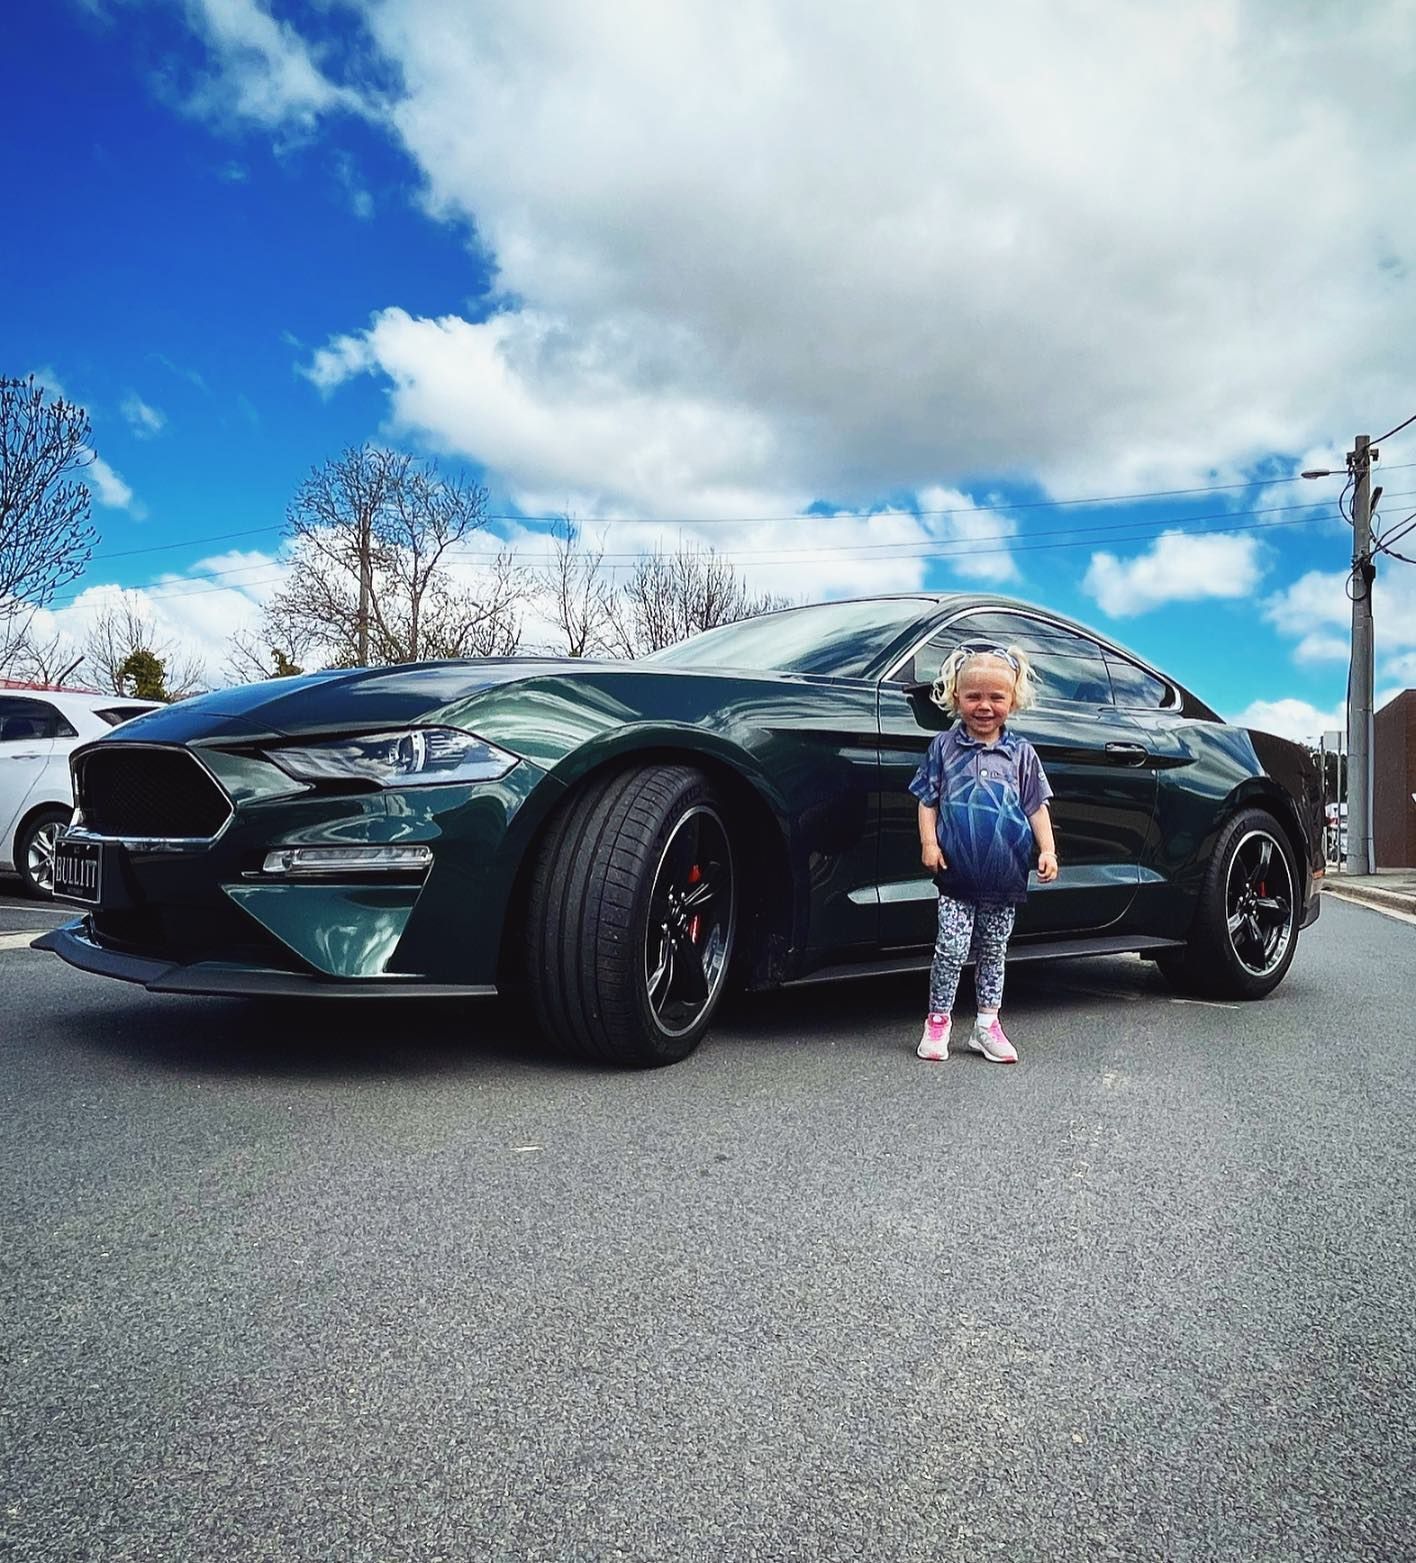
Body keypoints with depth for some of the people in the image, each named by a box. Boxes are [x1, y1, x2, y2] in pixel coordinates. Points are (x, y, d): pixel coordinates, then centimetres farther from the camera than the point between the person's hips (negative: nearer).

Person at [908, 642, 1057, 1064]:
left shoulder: (1021, 753, 5)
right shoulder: (944, 747, 2)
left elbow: (1036, 806, 7)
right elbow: (928, 799, 4)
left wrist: (1047, 849, -2)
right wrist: (929, 842, -7)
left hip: (1005, 875, 2)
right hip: (958, 873, -2)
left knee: (993, 951, 12)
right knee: (952, 948, -5)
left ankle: (987, 1025, 22)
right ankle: (938, 1021, 10)